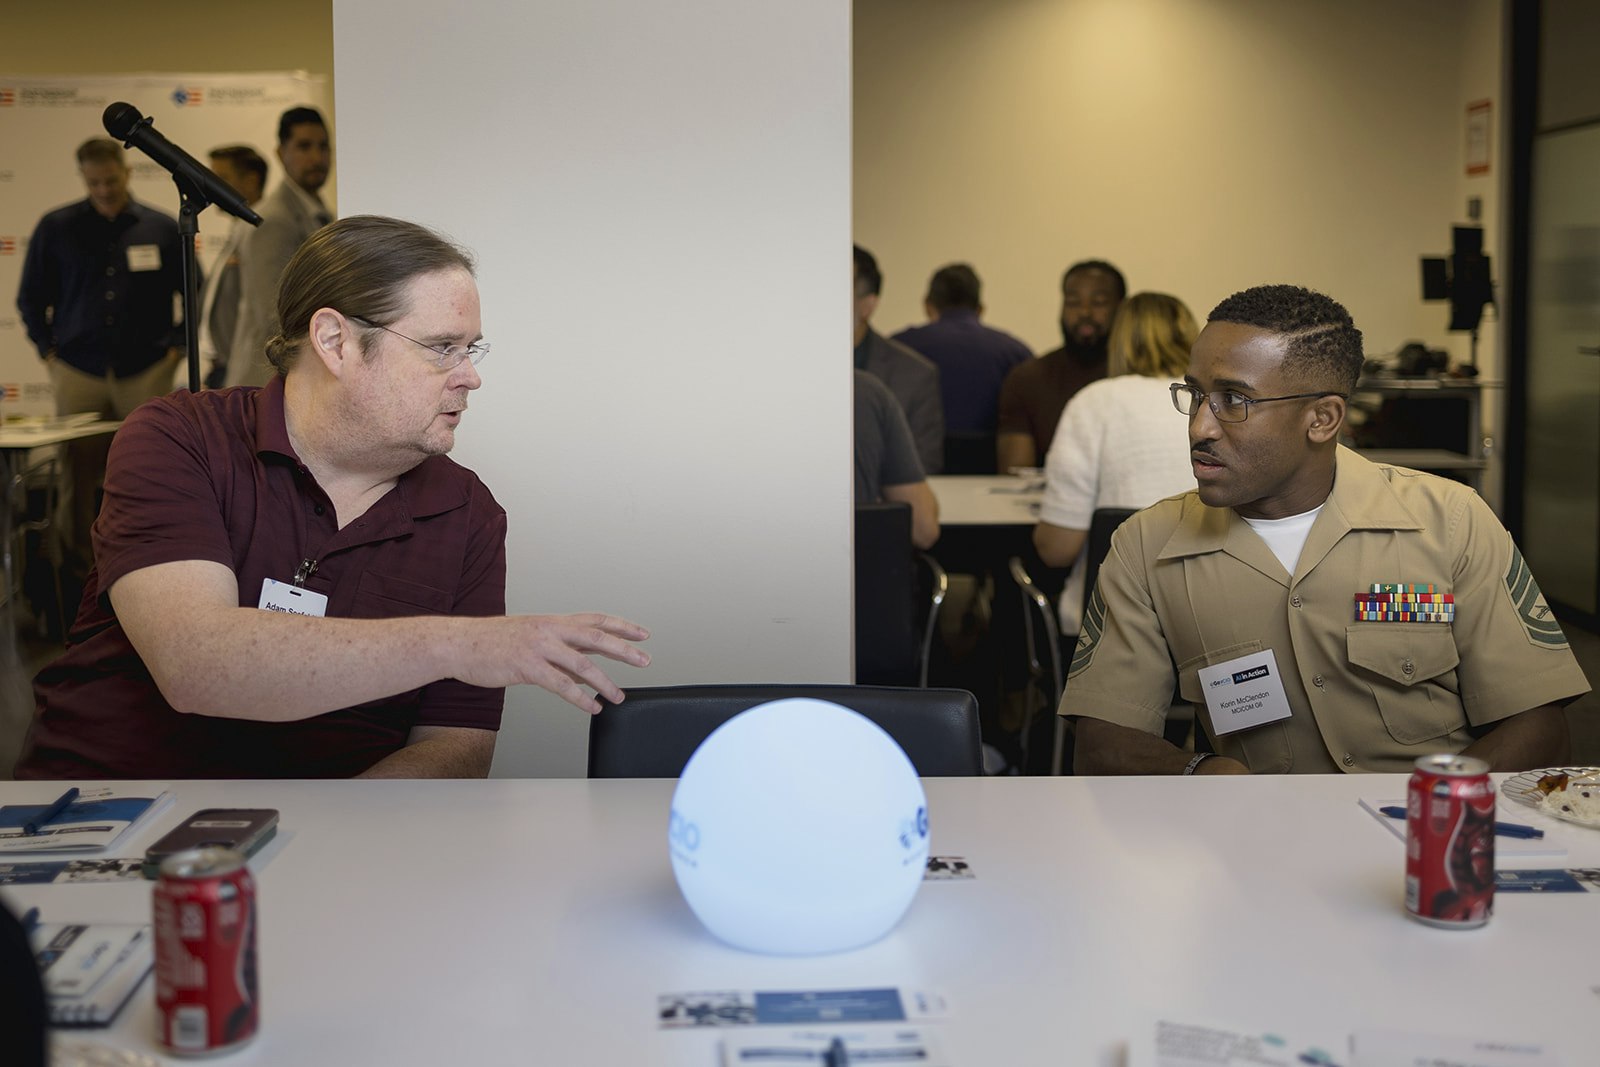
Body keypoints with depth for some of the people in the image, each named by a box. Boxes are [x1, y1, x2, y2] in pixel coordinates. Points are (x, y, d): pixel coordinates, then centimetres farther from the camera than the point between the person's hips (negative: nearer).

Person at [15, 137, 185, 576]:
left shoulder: (163, 228, 5)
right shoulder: (56, 228, 6)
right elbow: (31, 297, 15)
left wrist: (176, 345, 6)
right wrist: (48, 351, 6)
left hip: (146, 372, 0)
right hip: (78, 373, 0)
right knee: (77, 476, 0)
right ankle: (76, 568, 10)